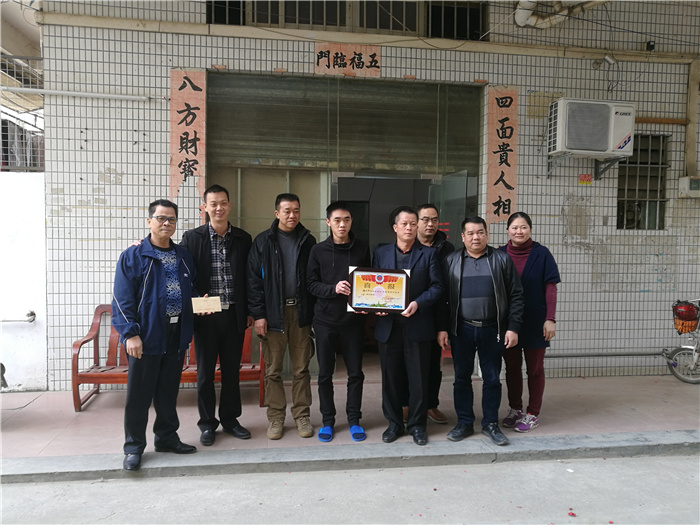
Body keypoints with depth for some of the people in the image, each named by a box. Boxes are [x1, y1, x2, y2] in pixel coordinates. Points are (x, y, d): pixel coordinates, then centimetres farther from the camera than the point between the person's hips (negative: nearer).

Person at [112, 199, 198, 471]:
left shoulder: (183, 256, 12)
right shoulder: (133, 256, -3)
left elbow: (192, 288, 21)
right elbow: (122, 299, -8)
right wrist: (130, 334, -15)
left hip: (176, 335, 5)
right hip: (145, 336, -4)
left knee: (169, 391, 15)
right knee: (139, 394, 3)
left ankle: (166, 437, 29)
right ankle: (133, 447, 17)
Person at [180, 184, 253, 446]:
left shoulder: (243, 238, 5)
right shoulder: (192, 237, -1)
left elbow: (249, 278, 8)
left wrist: (249, 311, 5)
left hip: (234, 315, 2)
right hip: (206, 316, -2)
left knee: (231, 370, 12)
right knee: (205, 372, 8)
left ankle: (230, 419, 28)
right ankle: (207, 423, 24)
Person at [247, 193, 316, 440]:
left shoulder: (308, 241, 7)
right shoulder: (263, 241, 2)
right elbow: (254, 280, -1)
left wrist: (314, 311, -1)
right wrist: (258, 314, -7)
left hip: (301, 312, 1)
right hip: (273, 313, -1)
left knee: (301, 369, 9)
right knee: (273, 370, 7)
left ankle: (302, 415, 20)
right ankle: (275, 417, 20)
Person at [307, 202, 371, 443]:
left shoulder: (362, 248, 2)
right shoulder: (318, 250, 0)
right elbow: (311, 283, -1)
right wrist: (333, 289, -18)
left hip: (353, 320, 1)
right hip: (325, 320, 0)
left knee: (355, 373, 8)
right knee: (325, 373, 9)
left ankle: (354, 419, 24)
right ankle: (327, 420, 25)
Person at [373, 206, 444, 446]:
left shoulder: (428, 254, 5)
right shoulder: (381, 253, 10)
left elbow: (436, 286, -1)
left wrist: (418, 303, -17)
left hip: (417, 325, -1)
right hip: (388, 325, 2)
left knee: (418, 378, 6)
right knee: (391, 377, 9)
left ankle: (417, 424, 21)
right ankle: (394, 423, 25)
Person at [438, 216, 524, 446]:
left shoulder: (501, 260, 3)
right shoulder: (451, 261, 5)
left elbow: (516, 295, 2)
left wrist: (513, 328, -4)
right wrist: (442, 328, -2)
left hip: (493, 330, 0)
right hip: (461, 330, 1)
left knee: (492, 379, 8)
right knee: (462, 378, 9)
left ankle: (490, 424, 24)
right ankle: (464, 423, 23)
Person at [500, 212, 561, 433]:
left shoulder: (541, 254, -6)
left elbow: (550, 288, -5)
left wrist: (550, 319, -11)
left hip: (534, 322, -2)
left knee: (535, 368, 9)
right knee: (512, 367, 13)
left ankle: (533, 414, 20)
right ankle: (515, 409, 29)